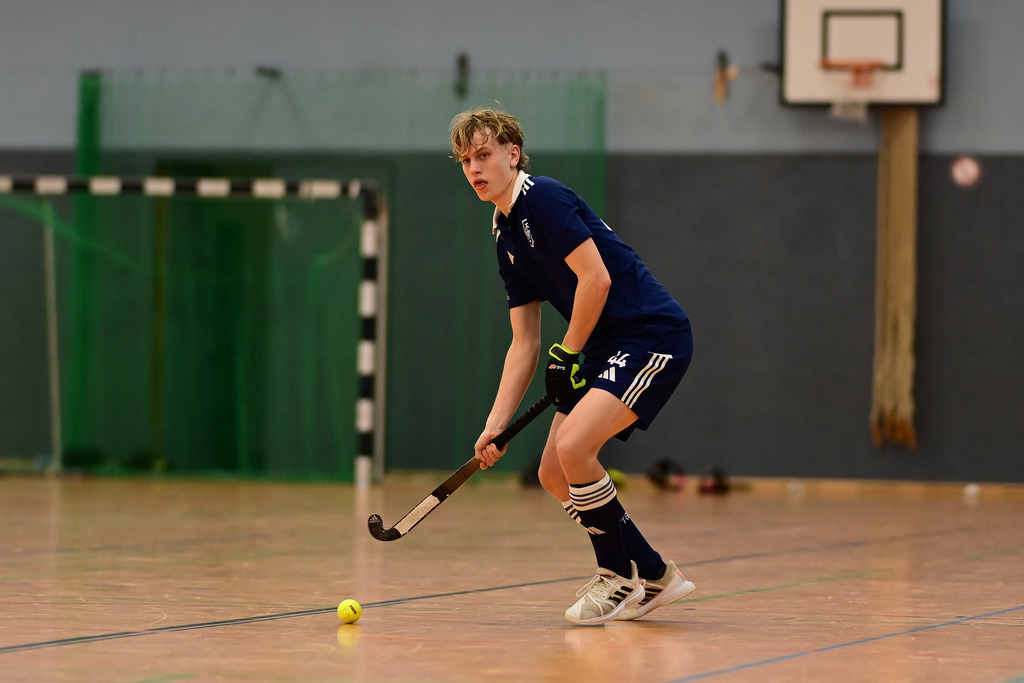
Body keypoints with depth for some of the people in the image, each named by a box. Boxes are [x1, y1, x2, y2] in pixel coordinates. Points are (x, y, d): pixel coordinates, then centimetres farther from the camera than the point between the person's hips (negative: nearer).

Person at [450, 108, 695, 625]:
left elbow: (595, 277, -19)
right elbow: (524, 344, 15)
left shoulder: (543, 197, -11)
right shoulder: (506, 239, 16)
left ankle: (619, 578, -6)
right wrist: (495, 425, 7)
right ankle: (653, 576, 19)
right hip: (607, 350, 10)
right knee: (554, 476, 7)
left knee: (573, 446, -24)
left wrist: (567, 356, -9)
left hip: (653, 333, -10)